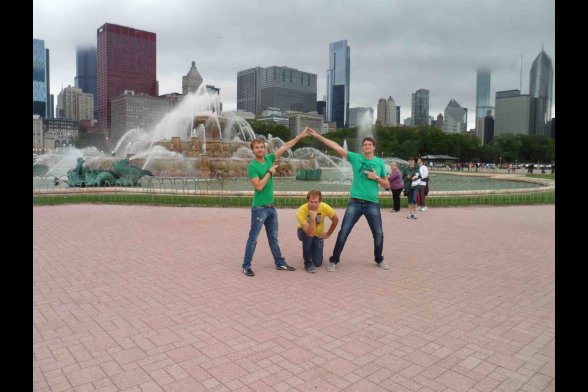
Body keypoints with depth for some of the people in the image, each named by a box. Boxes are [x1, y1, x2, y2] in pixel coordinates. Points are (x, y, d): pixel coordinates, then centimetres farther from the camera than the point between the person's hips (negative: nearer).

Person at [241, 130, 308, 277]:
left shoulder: (269, 159, 5)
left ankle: (280, 263, 26)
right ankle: (246, 266, 11)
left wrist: (300, 136, 8)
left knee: (273, 238, 16)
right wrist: (270, 172, -13)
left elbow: (285, 147, 10)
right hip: (259, 208, -7)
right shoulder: (252, 166, -12)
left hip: (271, 207, 7)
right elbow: (259, 186, -21)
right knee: (253, 239, 1)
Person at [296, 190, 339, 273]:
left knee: (318, 263, -6)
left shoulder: (324, 207, -27)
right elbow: (310, 233, -40)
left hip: (318, 235, 2)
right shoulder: (301, 211, -34)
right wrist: (313, 219, -52)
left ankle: (312, 251, 29)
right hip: (304, 232, -2)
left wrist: (328, 234, -3)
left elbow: (335, 220, -7)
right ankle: (308, 263, -17)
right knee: (308, 236, -38)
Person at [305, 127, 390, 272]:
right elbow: (336, 147, -6)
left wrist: (376, 177, -8)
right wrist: (317, 136, -12)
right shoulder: (356, 158, 1)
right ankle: (334, 260, 10)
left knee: (378, 234, 8)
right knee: (343, 231, -4)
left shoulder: (380, 162, 6)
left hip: (372, 204, 2)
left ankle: (379, 259, 31)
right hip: (355, 203, -2)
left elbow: (387, 185, 11)